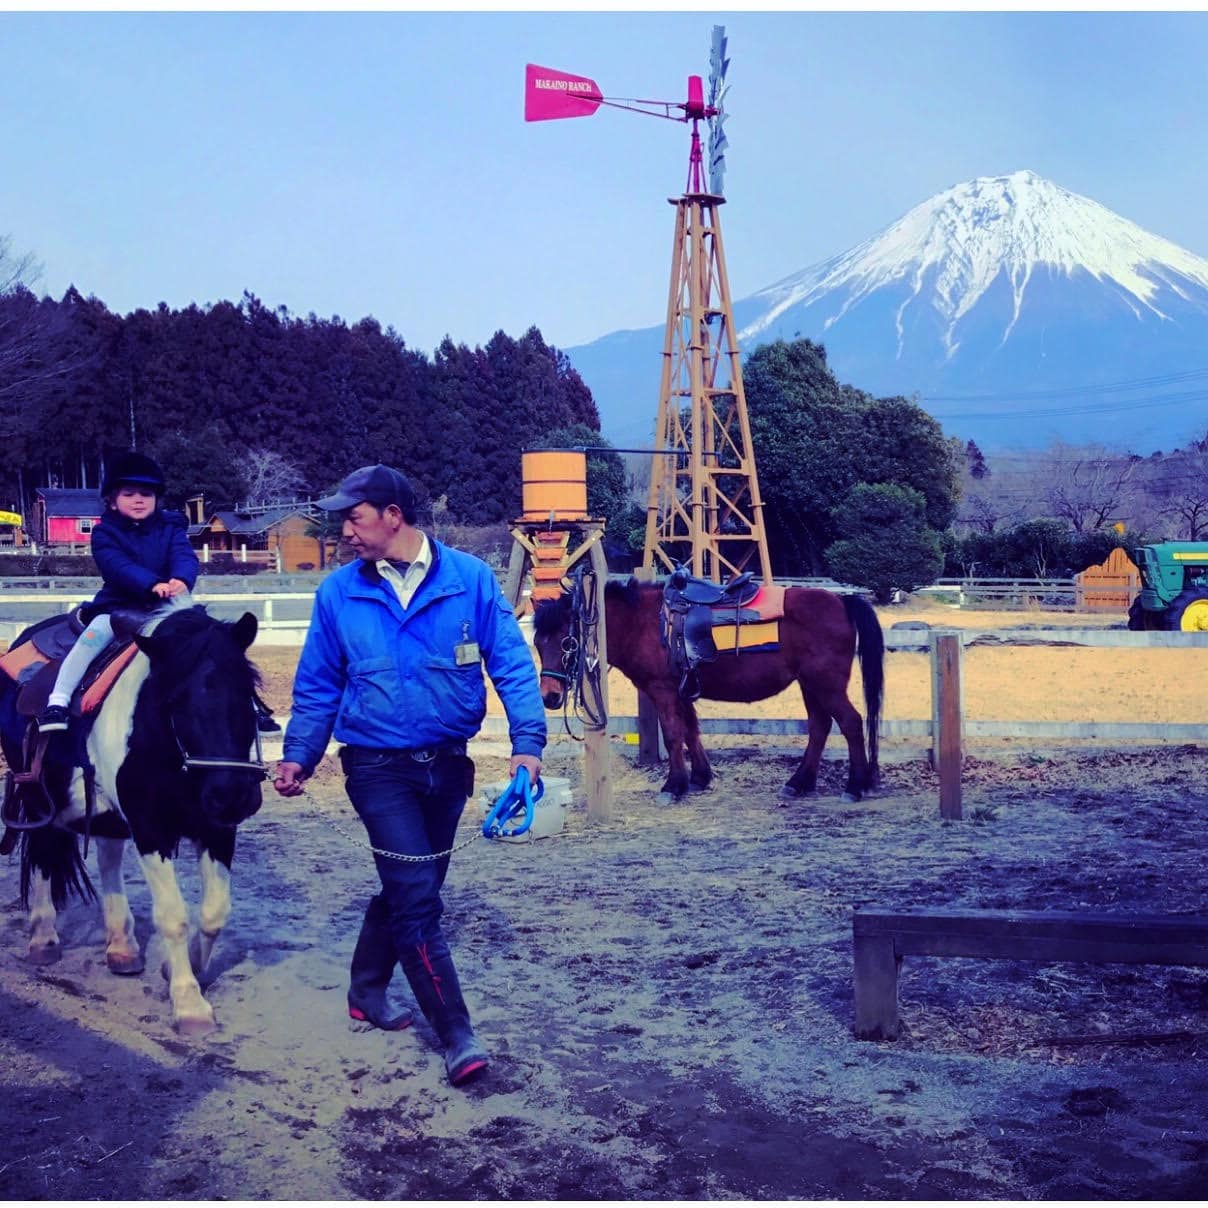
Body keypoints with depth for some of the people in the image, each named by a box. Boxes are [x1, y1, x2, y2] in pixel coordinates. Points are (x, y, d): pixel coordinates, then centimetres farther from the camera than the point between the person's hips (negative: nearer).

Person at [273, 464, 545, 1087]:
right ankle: (457, 1035, 0)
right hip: (378, 767, -2)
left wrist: (527, 741, -14)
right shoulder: (338, 593, -4)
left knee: (410, 889, 18)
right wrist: (297, 756, 1)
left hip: (448, 763, 2)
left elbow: (511, 662, -6)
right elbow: (317, 686, 6)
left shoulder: (470, 578, -7)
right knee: (417, 898, -8)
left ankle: (366, 991, 40)